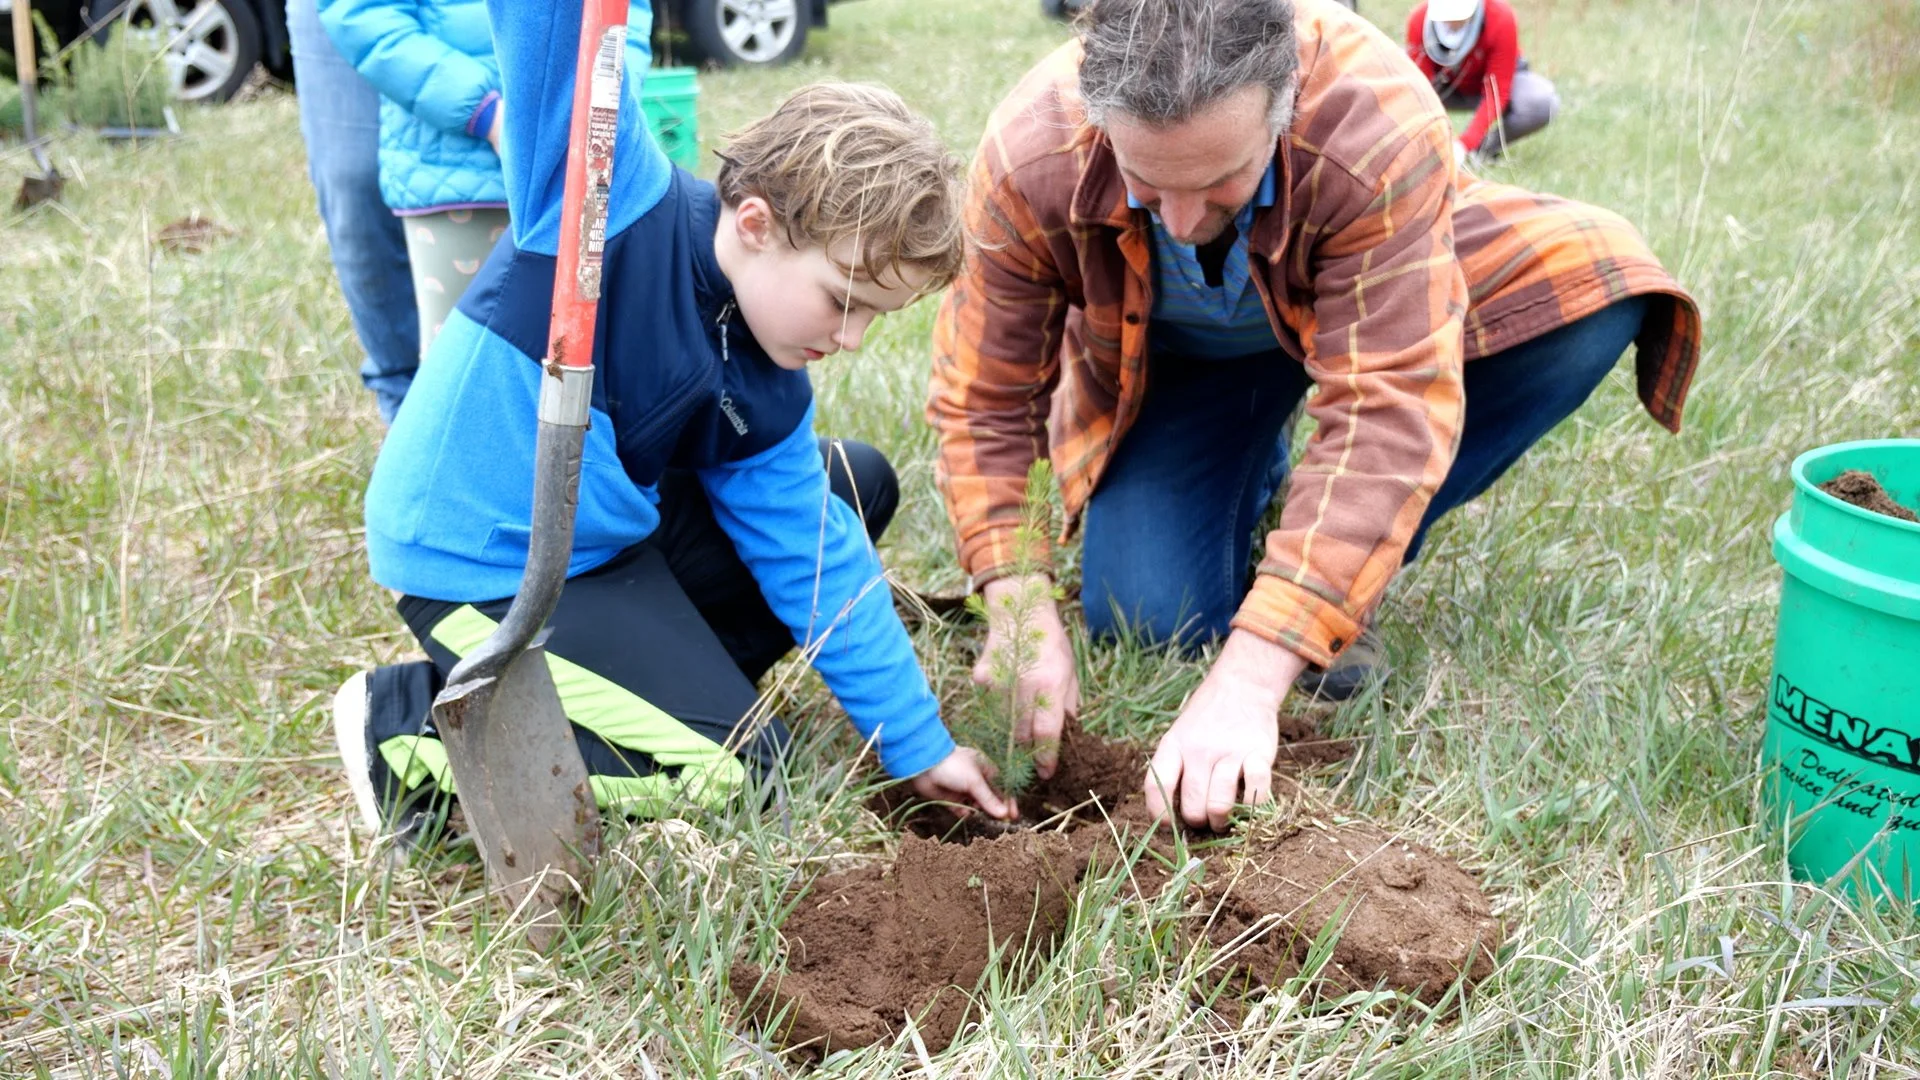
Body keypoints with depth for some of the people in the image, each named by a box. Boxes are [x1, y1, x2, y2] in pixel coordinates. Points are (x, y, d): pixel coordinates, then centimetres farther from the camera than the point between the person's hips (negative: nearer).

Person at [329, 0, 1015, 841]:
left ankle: (658, 665, 6)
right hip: (478, 568, -9)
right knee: (730, 768, -12)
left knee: (856, 486, 13)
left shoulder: (766, 387, -2)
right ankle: (412, 723, -2)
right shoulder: (623, 200, -23)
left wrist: (917, 744, 4)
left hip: (608, 533, 9)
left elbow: (813, 559, 3)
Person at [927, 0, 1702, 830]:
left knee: (1592, 292, -29)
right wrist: (1019, 615, -34)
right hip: (1176, 358, 1)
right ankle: (1254, 471, 17)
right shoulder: (1029, 163, -33)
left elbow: (1389, 415, -43)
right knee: (1146, 618, -18)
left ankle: (1346, 578, -11)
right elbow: (983, 403, -22)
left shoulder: (1378, 132, -41)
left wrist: (1249, 677, -48)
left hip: (1372, 303, 0)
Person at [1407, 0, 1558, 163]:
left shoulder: (1501, 18, -33)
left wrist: (1464, 144, -39)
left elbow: (1497, 91, -30)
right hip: (1447, 86, 1)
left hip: (1497, 78, -1)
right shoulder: (1419, 19, -28)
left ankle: (1487, 147, -10)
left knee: (1543, 102, -33)